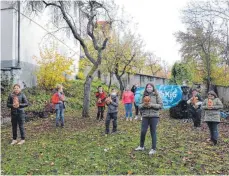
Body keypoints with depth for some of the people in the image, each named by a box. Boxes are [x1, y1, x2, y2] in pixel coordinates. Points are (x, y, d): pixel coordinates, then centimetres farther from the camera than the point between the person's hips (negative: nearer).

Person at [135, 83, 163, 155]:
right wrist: (143, 105, -11)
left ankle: (153, 149, 17)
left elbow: (160, 105, -5)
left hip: (154, 116, -3)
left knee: (153, 132, 4)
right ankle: (141, 146, 26)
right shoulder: (144, 96, 9)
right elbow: (139, 106, 10)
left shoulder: (156, 95, -1)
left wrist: (151, 105, -15)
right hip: (145, 116, 3)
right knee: (143, 131, 6)